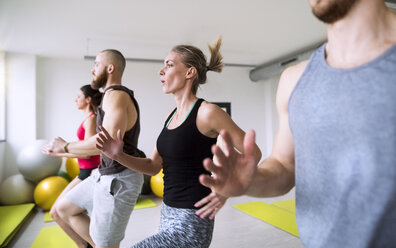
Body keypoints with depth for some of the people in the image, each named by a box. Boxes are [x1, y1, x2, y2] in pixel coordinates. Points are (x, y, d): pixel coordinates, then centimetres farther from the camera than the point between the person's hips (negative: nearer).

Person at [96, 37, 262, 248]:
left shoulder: (207, 112, -15)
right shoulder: (172, 116, 8)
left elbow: (253, 152, -9)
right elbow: (153, 166, 9)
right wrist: (118, 155, -6)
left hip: (191, 224, -8)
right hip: (169, 215, 8)